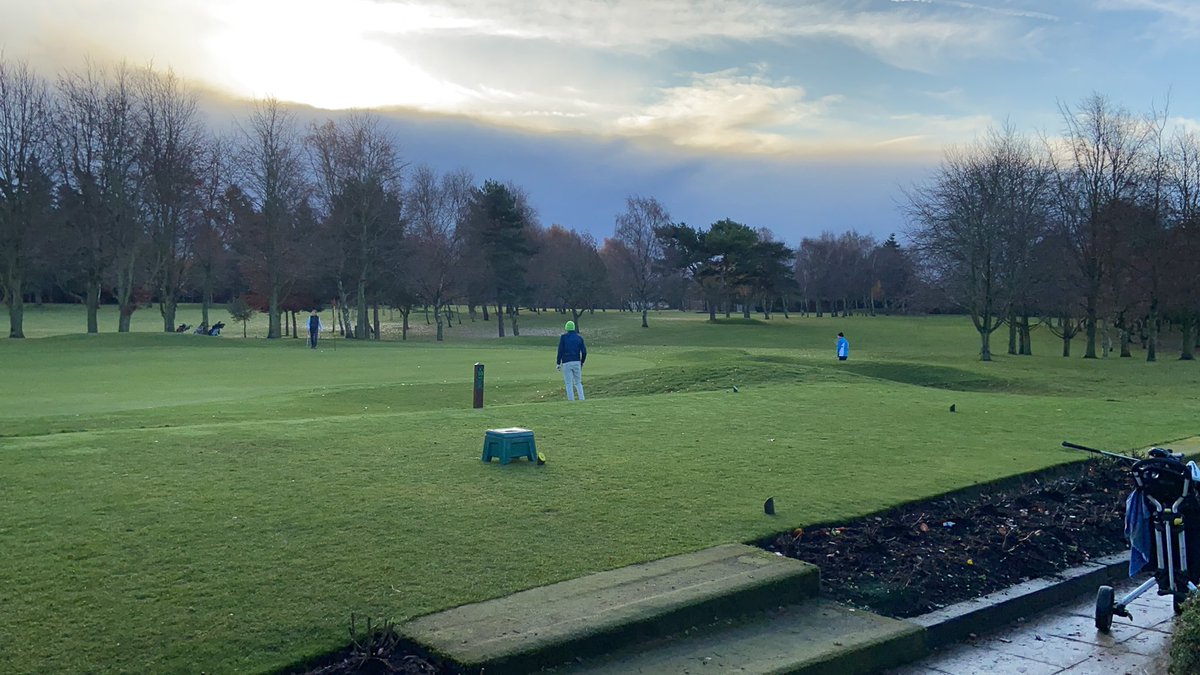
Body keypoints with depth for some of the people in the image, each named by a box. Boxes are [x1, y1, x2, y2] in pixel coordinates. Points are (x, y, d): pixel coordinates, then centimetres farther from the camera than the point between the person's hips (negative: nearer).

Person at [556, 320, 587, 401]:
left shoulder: (563, 337, 0)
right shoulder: (579, 338, 7)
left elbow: (560, 351, -6)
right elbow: (584, 352, 3)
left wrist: (558, 363, 0)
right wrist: (582, 362, 17)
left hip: (566, 363, -3)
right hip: (577, 362, 3)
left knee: (569, 384, 0)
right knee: (578, 383, 13)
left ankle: (571, 401, -4)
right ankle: (582, 400, 2)